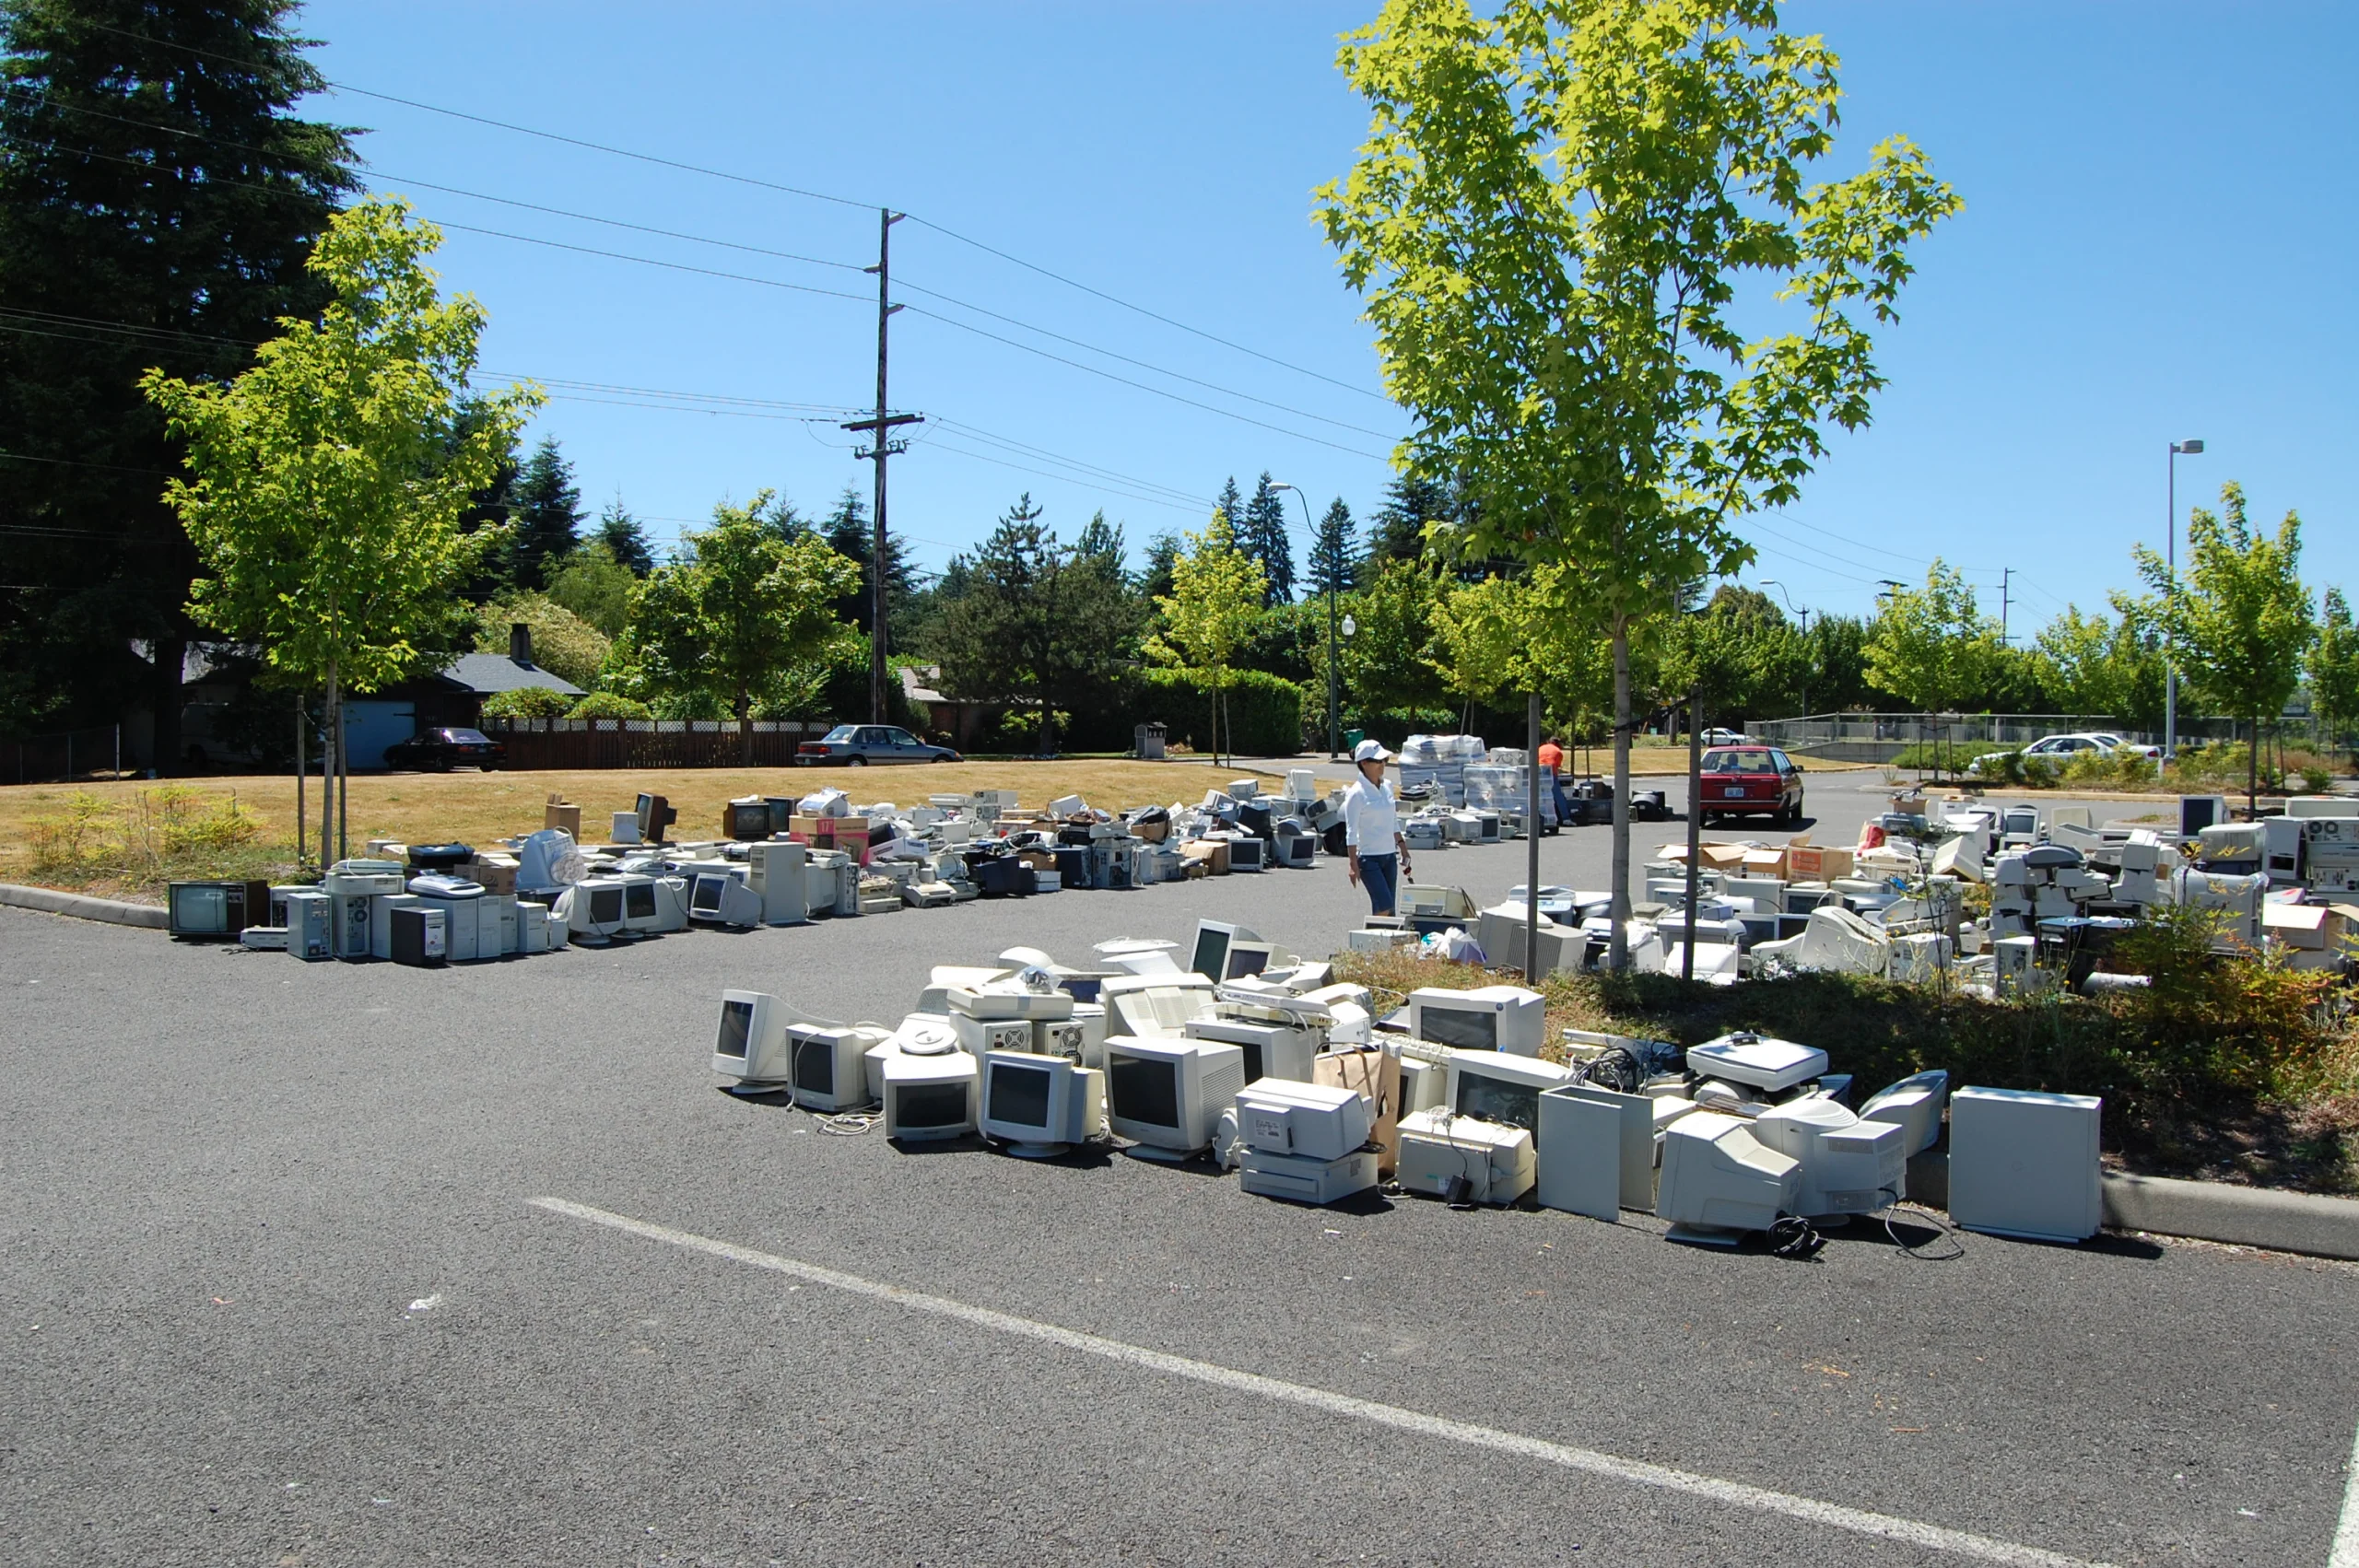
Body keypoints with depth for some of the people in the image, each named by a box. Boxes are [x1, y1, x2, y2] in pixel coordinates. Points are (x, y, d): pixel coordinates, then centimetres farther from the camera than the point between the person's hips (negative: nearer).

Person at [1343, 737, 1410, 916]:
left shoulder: (1387, 787, 9)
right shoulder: (1356, 794, -12)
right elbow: (1351, 833, -12)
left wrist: (1403, 849, 17)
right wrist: (1353, 864, -15)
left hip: (1389, 856, 7)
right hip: (1369, 858, -7)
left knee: (1389, 909, 6)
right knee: (1384, 907, -15)